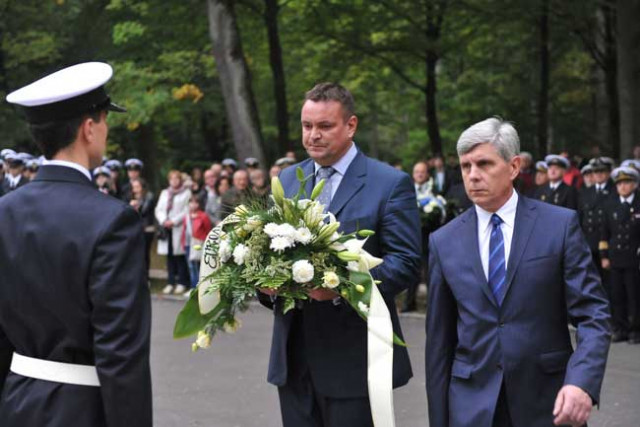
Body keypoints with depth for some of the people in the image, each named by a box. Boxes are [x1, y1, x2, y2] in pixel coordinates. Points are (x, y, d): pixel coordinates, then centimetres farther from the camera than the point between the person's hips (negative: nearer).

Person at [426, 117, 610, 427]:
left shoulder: (560, 225, -2)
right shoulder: (444, 242, 4)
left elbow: (592, 313, -6)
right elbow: (439, 339, 6)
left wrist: (582, 382, -22)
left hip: (548, 401, -1)